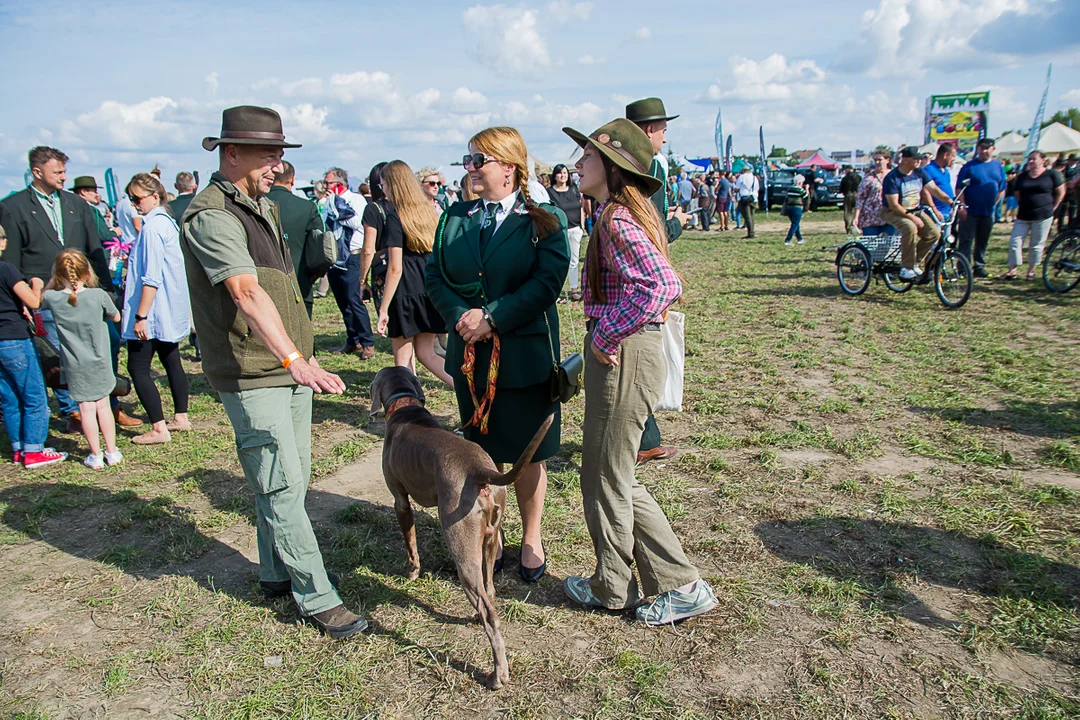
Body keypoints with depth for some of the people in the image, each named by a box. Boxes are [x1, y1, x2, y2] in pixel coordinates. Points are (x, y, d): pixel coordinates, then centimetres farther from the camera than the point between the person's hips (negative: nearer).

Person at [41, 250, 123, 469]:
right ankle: (112, 452, 19)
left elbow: (40, 301, 15)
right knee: (103, 405, 12)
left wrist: (52, 282, 9)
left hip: (75, 366, 0)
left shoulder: (54, 299, -10)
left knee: (86, 408, 7)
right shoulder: (98, 295, -13)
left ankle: (95, 456, 14)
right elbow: (116, 317, 3)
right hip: (99, 362, 0)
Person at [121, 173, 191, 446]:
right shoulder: (167, 222, 11)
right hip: (172, 311, 10)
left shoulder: (152, 227, -17)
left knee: (138, 368, -3)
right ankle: (180, 417, 22)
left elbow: (151, 278, -21)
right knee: (172, 361, 14)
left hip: (153, 311, -9)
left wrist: (141, 315, -20)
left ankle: (159, 428, -2)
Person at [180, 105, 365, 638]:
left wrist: (304, 355, 21)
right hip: (251, 376, -9)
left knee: (290, 479, 15)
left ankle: (276, 574, 31)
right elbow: (248, 293, -31)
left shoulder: (263, 206, 14)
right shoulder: (211, 217, -16)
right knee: (281, 486, -4)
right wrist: (294, 359, -42)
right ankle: (317, 599, 5)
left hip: (290, 367, 9)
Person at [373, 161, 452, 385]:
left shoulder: (394, 216, -11)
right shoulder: (428, 211, 8)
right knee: (425, 353, 14)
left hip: (405, 293, -6)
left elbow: (395, 268, -15)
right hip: (430, 293, 7)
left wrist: (383, 308, -12)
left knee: (403, 359, 6)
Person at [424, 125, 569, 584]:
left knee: (529, 454, 8)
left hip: (525, 354, -4)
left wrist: (493, 317, -21)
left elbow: (547, 283, -15)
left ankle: (531, 540, 27)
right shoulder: (456, 218, 10)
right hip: (470, 355, 4)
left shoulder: (545, 220, -4)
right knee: (480, 451, 14)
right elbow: (434, 275, 5)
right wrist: (460, 316, -13)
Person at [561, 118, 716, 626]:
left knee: (605, 477, 7)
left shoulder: (617, 220, -16)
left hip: (623, 356, -10)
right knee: (613, 476, 17)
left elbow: (663, 286, -30)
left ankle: (611, 588, 29)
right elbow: (657, 284, 17)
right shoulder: (628, 213, 14)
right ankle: (680, 584, 25)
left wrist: (604, 337, -19)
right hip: (619, 353, 10)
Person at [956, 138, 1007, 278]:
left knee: (983, 242, 11)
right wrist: (962, 206, -13)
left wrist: (994, 204, 5)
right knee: (966, 241, -3)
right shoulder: (969, 166, -4)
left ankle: (979, 267, 19)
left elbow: (1002, 189, 14)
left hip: (988, 212, 4)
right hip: (970, 212, -4)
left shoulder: (998, 167, 9)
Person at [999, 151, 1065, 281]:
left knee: (1036, 245, 3)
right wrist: (1024, 206, 8)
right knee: (1014, 242, -3)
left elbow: (1061, 193, 5)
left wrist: (1052, 208, 4)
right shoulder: (1022, 176, 8)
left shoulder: (1052, 174, -1)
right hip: (1023, 216, 3)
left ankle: (1031, 271, 14)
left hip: (1043, 216, -3)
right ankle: (1012, 271, 1)